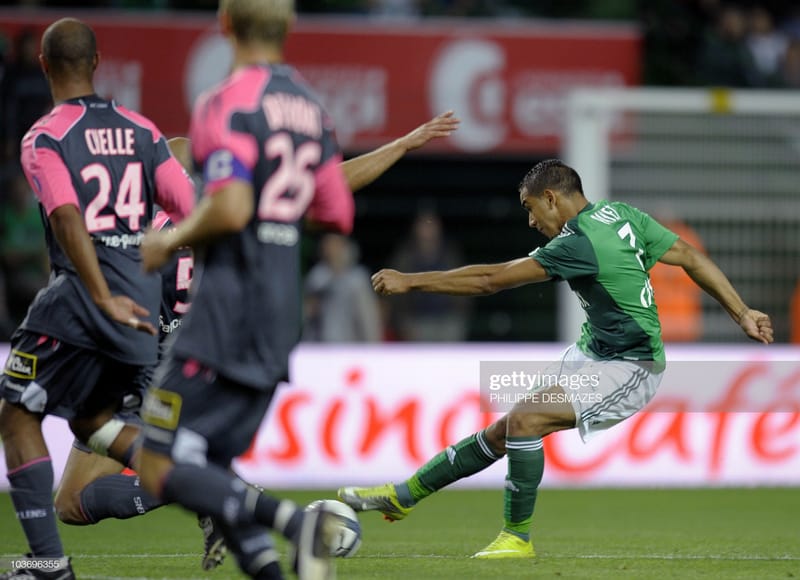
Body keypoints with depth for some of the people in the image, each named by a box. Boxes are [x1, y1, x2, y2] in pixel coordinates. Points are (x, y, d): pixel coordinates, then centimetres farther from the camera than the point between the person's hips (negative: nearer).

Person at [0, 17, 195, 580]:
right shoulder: (142, 130, 9)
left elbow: (68, 220, -20)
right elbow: (190, 210, 2)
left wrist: (105, 301, -26)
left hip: (83, 295, -6)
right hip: (148, 295, 6)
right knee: (89, 417, 22)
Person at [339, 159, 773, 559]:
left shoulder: (577, 245, -24)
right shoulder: (622, 215, 3)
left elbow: (489, 282, -21)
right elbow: (692, 259, 4)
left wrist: (410, 281, -14)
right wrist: (742, 315, 8)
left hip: (631, 369, -10)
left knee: (525, 418, -22)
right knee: (503, 432, 8)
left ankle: (518, 538, -10)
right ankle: (404, 495, 11)